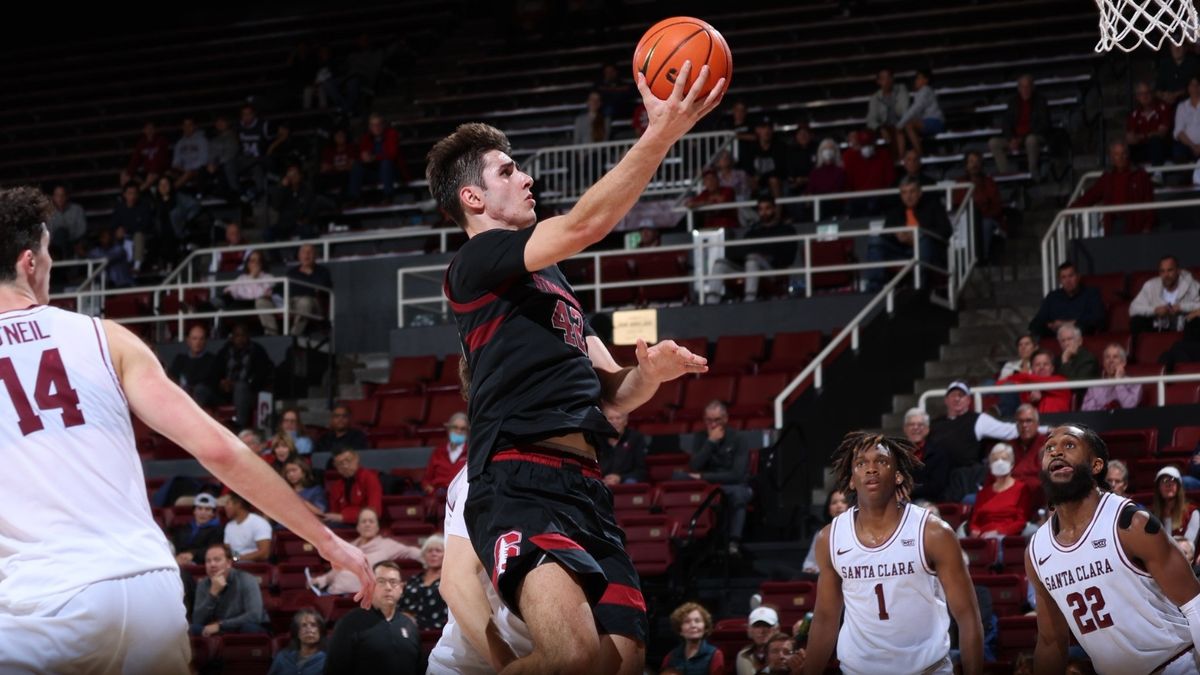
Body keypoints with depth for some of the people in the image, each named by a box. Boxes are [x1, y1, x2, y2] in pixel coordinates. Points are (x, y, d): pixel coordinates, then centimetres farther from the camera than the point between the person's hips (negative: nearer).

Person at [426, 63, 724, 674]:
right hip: (520, 483, -9)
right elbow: (583, 224, -14)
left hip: (583, 486, 9)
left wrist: (651, 372, 5)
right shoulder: (475, 263, 2)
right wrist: (660, 134, -18)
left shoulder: (549, 282, 29)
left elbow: (613, 394, 29)